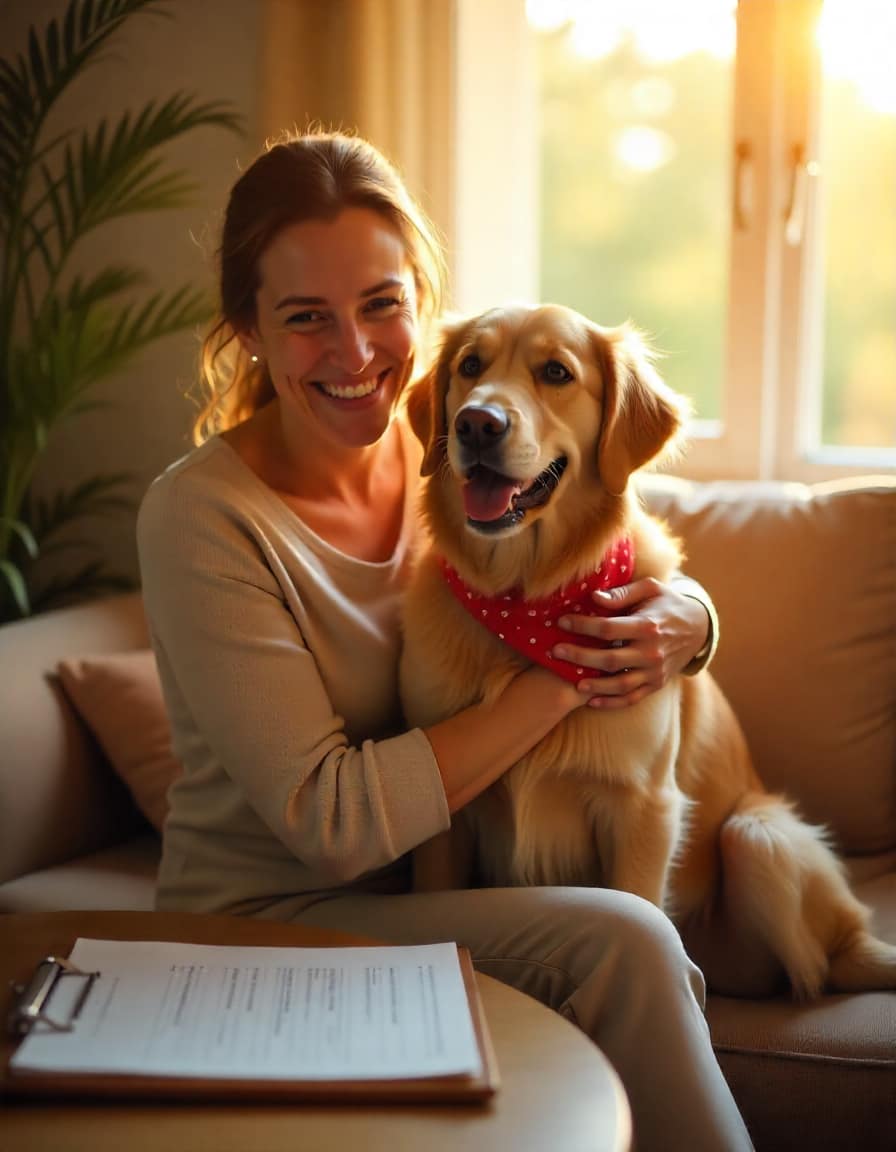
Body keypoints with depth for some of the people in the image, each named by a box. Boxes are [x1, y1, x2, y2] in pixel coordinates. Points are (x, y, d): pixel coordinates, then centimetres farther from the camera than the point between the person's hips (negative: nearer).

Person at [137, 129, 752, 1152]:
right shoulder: (201, 518, -17)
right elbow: (331, 822, -21)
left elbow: (665, 597, 11)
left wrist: (683, 621, -14)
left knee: (650, 980, -25)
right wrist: (564, 678, -20)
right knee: (621, 944, -25)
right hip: (271, 915, -4)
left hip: (440, 892, 5)